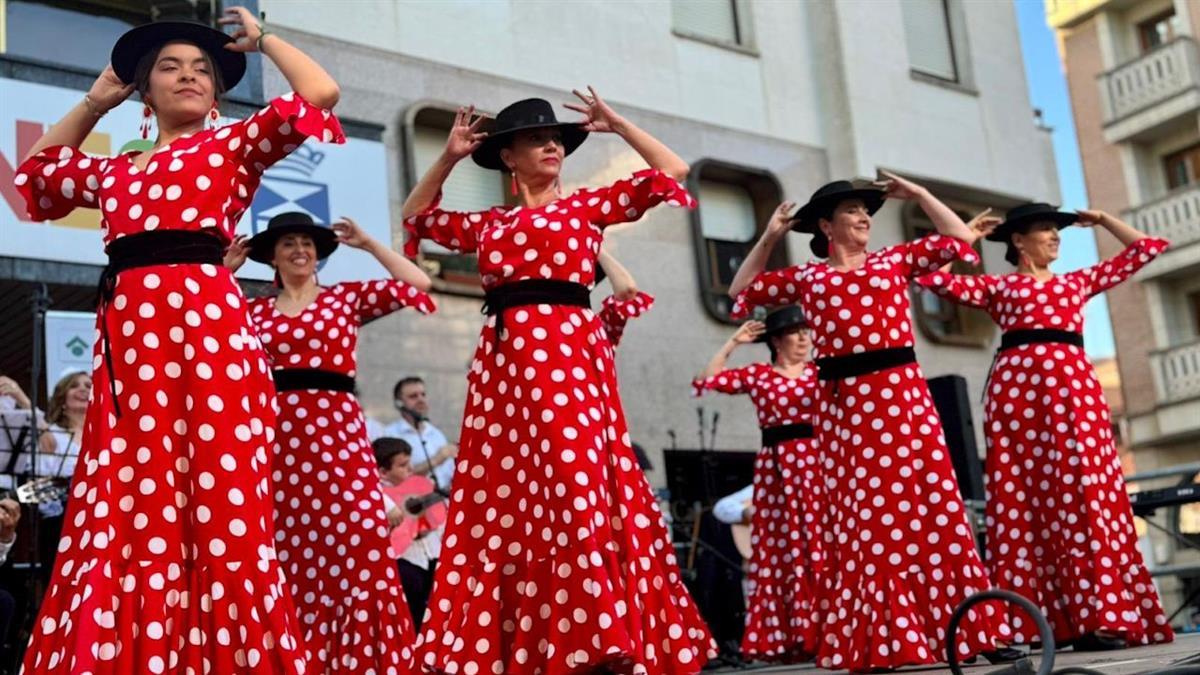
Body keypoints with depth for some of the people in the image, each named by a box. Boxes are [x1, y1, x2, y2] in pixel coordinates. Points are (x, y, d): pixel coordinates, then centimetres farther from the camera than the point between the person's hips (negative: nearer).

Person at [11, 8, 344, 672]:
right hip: (124, 334, 5)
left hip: (204, 320, -5)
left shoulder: (233, 144, 11)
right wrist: (94, 101, 35)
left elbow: (321, 93, 1)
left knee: (216, 505, -11)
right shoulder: (113, 170, 24)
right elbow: (37, 174, 41)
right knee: (127, 511, 3)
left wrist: (261, 39, 15)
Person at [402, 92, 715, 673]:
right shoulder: (487, 225, 20)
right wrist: (449, 158, 22)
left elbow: (671, 173, 10)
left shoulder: (587, 205, 12)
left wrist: (616, 124, 12)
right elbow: (416, 216, 32)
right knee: (504, 502, 2)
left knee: (574, 492, -15)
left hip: (568, 350, -4)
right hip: (503, 359, 4)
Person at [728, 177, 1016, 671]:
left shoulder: (895, 260, 14)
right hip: (844, 407, 0)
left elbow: (960, 240, 14)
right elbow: (741, 292, 21)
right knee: (861, 521, 2)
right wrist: (769, 239, 15)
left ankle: (973, 632, 3)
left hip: (903, 397, 0)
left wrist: (916, 195, 14)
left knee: (934, 509, -3)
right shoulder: (805, 278, 13)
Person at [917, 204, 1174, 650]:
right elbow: (934, 276, 3)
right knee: (1022, 499, -4)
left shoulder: (1078, 281, 24)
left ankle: (1094, 617, -8)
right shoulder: (995, 286, 15)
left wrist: (1101, 220, 30)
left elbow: (1145, 248, 30)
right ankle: (1023, 620, -3)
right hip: (1017, 386, -2)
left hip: (1072, 384, 2)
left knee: (1081, 494, -7)